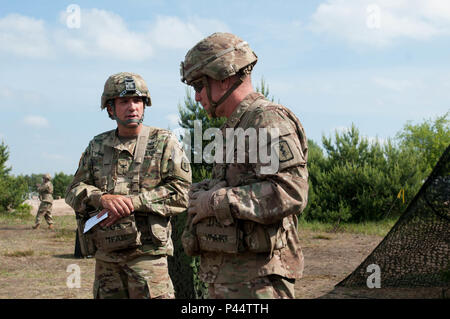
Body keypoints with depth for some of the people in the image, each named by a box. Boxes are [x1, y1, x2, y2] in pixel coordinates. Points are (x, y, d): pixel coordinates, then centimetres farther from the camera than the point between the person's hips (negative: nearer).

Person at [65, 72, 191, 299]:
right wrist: (103, 198, -13)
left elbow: (181, 192, -8)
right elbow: (74, 191, 9)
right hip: (105, 255, 5)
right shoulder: (97, 146, 14)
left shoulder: (164, 142, 1)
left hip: (147, 252, -4)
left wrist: (132, 202, -16)